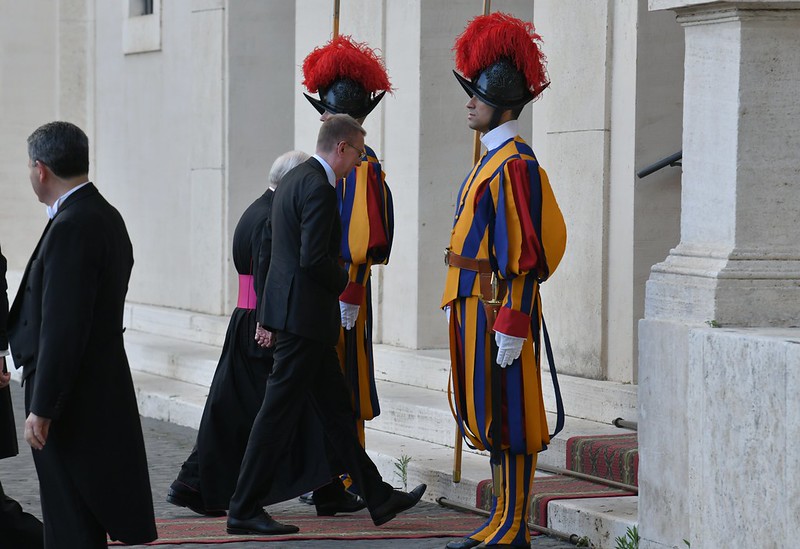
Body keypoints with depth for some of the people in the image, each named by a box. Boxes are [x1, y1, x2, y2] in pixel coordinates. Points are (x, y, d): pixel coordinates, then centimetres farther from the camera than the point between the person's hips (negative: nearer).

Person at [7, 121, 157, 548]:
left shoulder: (71, 228, -20)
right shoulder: (106, 216, 12)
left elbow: (62, 327, -23)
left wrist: (41, 409, -20)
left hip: (72, 401, -10)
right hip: (102, 391, 10)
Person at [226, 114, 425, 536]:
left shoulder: (294, 180, 15)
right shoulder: (318, 187, -17)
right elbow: (314, 259, -23)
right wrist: (344, 280, -5)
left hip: (290, 308, 11)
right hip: (305, 313, -11)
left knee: (335, 408, 13)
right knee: (280, 411, -6)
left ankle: (378, 498, 20)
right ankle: (244, 510, -2)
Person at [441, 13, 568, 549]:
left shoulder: (515, 164, -16)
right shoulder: (492, 160, 16)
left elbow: (524, 250, -20)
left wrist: (511, 325, -22)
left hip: (497, 305, -10)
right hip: (475, 301, 10)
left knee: (507, 416, -5)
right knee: (487, 416, 13)